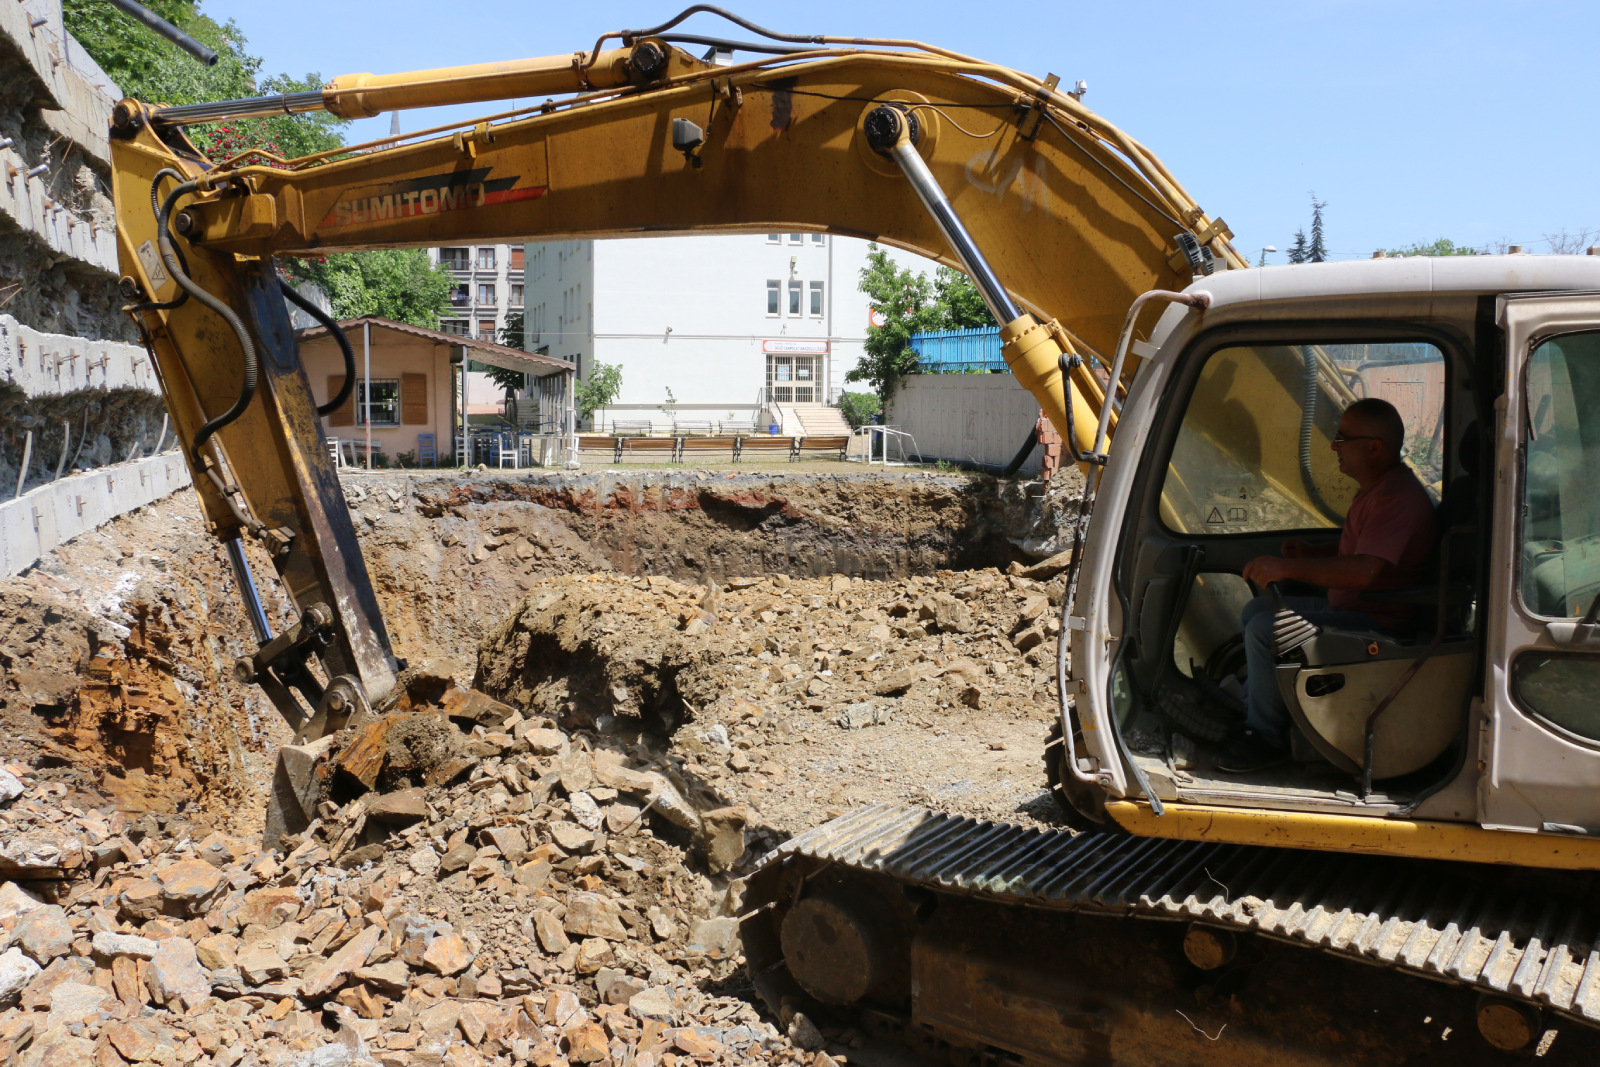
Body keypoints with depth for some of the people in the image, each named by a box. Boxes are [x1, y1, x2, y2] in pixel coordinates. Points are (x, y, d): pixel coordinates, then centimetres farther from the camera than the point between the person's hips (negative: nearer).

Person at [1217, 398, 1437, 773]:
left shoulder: (1398, 497, -24)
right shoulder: (1375, 486, 11)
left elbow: (1363, 571, -35)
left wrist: (1288, 567, -30)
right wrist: (1311, 553, 10)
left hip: (1378, 622, -11)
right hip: (1347, 606, 11)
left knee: (1264, 629, -22)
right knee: (1255, 609, 14)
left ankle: (1267, 739, -9)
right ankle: (1252, 711, 18)